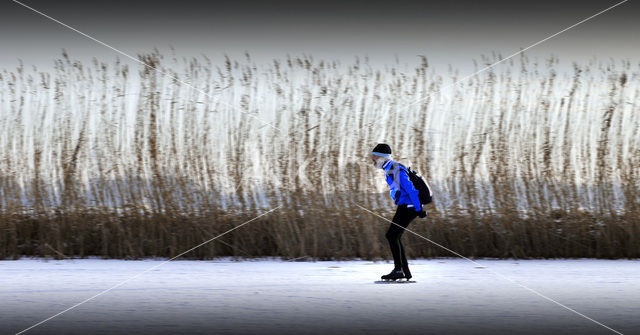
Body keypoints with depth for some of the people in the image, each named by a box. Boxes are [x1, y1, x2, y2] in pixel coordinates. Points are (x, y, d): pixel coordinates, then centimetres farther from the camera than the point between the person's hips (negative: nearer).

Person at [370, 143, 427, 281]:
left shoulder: (398, 171, -20)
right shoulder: (389, 170, 13)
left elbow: (411, 190, -22)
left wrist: (418, 209, -21)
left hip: (408, 208, -10)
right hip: (403, 207, 10)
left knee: (391, 236, -13)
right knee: (393, 237, 9)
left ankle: (398, 270, -11)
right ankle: (405, 271, 12)